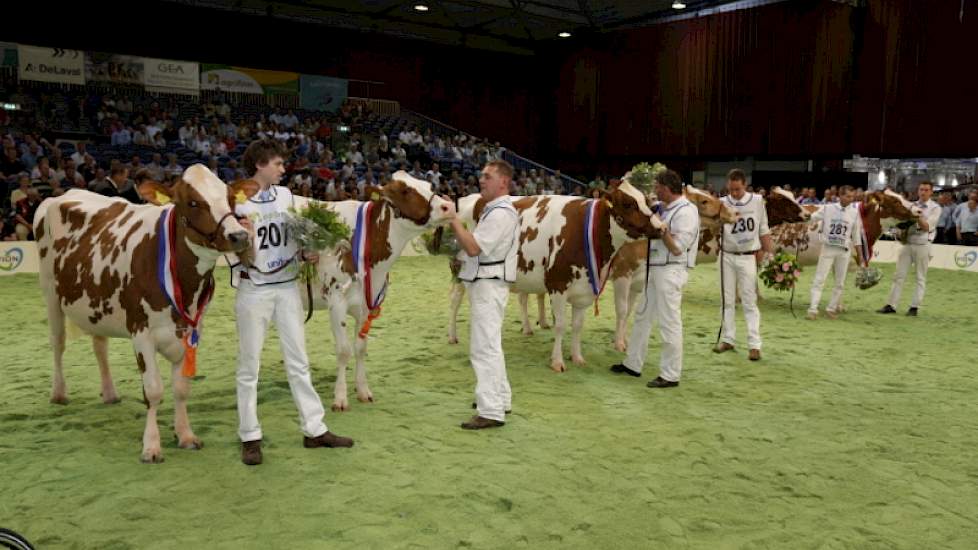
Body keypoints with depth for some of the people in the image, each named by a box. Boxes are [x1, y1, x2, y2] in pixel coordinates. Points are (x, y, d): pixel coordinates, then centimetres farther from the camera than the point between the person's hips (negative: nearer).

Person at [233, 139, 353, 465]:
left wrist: (306, 253, -1)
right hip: (253, 289, -5)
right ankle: (250, 437, 15)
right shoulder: (237, 201, -9)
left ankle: (314, 429, 18)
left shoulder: (284, 194, 7)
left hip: (287, 286, 5)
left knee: (299, 362, 10)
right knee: (249, 365, 4)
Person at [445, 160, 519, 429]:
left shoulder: (501, 213, -16)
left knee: (485, 347, -11)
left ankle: (491, 412, -8)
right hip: (483, 284, 11)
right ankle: (500, 398, 31)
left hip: (489, 285, -11)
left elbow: (473, 246, -21)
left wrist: (454, 219, -15)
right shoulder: (494, 210, 17)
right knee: (489, 344, 19)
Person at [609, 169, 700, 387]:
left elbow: (677, 248, -18)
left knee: (669, 324, -3)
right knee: (643, 317, 16)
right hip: (655, 269, 10)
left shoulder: (686, 211, -14)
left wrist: (662, 228, -16)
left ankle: (670, 375, 6)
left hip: (671, 271, -9)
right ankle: (633, 364, 28)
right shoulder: (664, 209, 11)